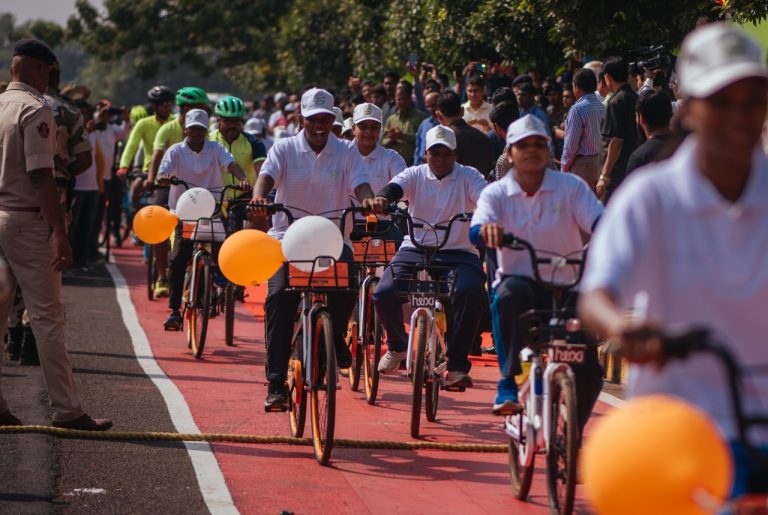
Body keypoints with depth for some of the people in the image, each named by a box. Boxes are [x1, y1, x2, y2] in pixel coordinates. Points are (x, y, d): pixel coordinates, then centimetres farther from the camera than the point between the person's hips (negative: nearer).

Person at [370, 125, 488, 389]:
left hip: (459, 252, -2)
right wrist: (381, 198, -36)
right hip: (415, 250, 2)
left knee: (470, 293, -32)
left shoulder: (468, 177, 5)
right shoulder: (415, 175, 9)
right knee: (383, 294, -19)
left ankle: (457, 365, -20)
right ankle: (397, 344, 15)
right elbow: (396, 187, -11)